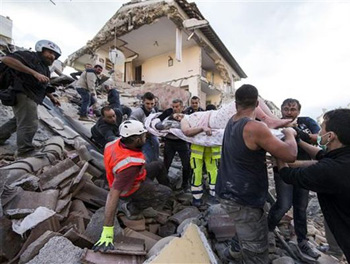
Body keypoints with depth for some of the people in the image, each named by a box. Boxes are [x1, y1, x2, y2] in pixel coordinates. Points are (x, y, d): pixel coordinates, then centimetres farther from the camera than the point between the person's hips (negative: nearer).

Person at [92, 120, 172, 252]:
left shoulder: (119, 142, -21)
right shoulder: (129, 165, -43)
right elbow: (113, 195, -42)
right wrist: (107, 232, -38)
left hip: (134, 176, 8)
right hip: (130, 189, -8)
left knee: (158, 165, 15)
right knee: (165, 193, -4)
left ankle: (165, 184, 39)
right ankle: (131, 208, 5)